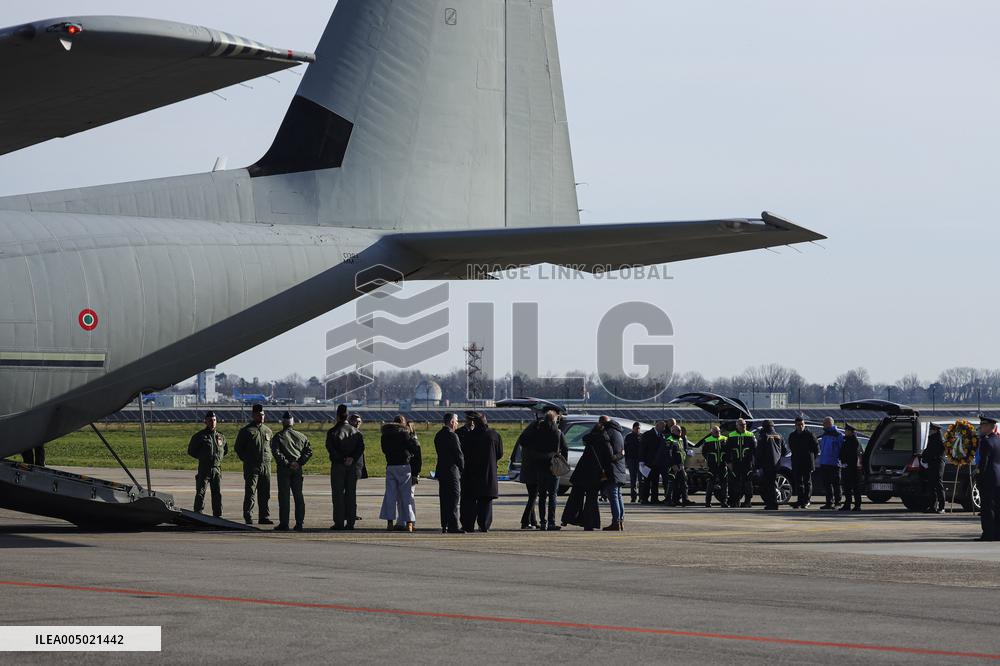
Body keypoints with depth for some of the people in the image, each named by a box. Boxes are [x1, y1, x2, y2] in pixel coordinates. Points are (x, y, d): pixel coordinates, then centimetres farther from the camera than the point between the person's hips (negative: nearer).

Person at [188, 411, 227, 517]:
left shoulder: (221, 437, 12)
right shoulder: (199, 436, 0)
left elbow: (226, 450, 26)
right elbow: (191, 451, 5)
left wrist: (219, 458, 12)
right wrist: (202, 457, 1)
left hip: (217, 469, 4)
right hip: (204, 469, -4)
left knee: (218, 494, 5)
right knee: (200, 494, -6)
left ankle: (218, 515, 11)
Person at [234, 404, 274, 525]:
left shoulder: (267, 431, 15)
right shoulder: (246, 431, 0)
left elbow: (272, 446, 27)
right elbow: (238, 448, 3)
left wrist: (268, 459, 13)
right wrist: (246, 459, -3)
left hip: (266, 465, 5)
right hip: (251, 467, -5)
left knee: (265, 493, 6)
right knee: (250, 493, -7)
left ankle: (264, 517, 12)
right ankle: (248, 518, -5)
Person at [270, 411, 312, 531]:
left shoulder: (278, 437, -3)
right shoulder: (301, 436, 10)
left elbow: (276, 452, -16)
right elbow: (309, 450, 4)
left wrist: (287, 463, -13)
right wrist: (300, 462, -2)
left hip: (284, 468, -4)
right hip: (297, 469, 4)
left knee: (284, 496, -1)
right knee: (298, 495, 8)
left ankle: (284, 523, -3)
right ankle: (299, 523, 7)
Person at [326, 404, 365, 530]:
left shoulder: (332, 432, -4)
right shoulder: (356, 432, 7)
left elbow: (331, 448, -13)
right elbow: (361, 447, -3)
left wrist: (341, 460, -11)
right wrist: (352, 458, -10)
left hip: (338, 467, -3)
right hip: (353, 467, 3)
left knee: (338, 495, 0)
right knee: (351, 494, 6)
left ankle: (339, 522, -4)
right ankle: (350, 522, 5)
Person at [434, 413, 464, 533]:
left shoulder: (438, 435, 12)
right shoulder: (452, 436, -15)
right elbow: (459, 454, -14)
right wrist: (462, 468, 1)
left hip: (441, 470, 8)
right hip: (452, 470, -8)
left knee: (444, 500, 10)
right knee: (453, 499, -6)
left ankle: (444, 526, 11)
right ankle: (452, 526, -8)